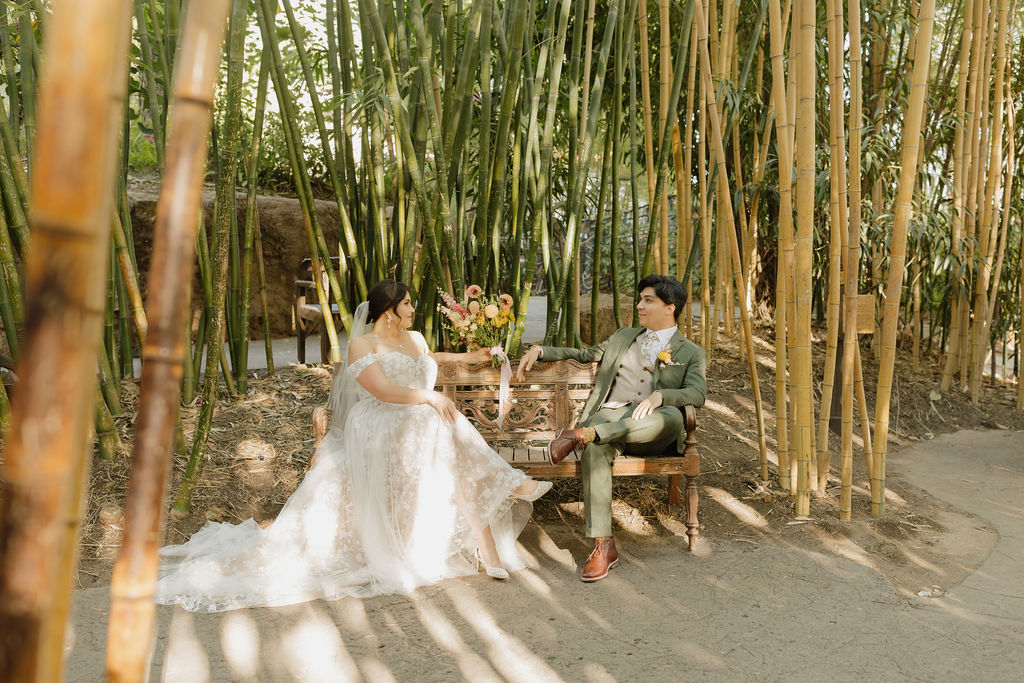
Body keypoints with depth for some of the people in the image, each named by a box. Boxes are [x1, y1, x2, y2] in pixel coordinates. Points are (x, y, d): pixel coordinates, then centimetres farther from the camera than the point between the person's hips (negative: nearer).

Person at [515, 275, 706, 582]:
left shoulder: (690, 352, 15)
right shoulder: (622, 337, 28)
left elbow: (697, 393, -3)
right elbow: (583, 354, 34)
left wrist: (660, 395, -24)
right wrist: (539, 350, 20)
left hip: (649, 429, -2)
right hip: (610, 414, 2)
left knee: (673, 416, -39)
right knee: (594, 450, -35)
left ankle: (585, 433, -41)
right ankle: (603, 546, -33)